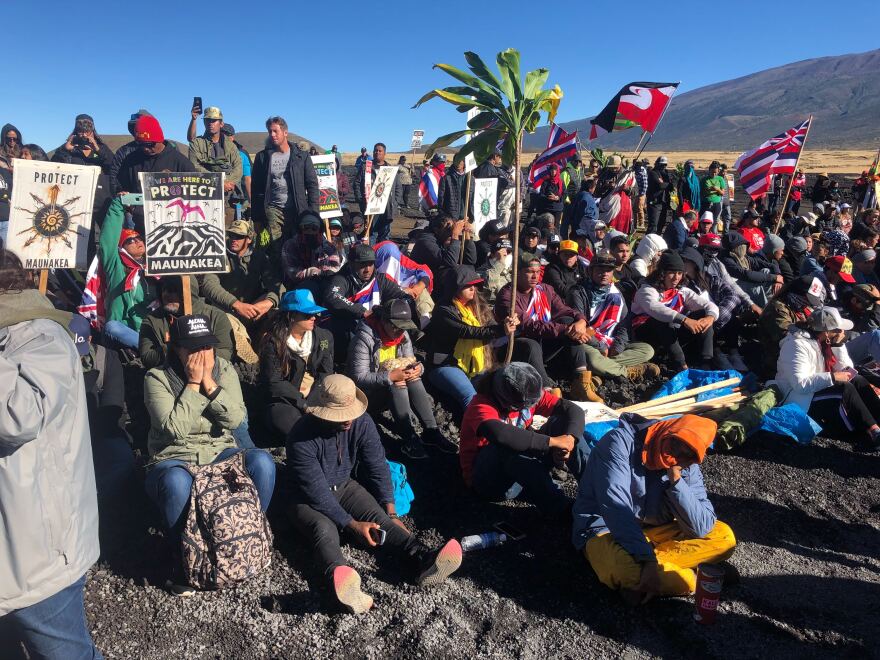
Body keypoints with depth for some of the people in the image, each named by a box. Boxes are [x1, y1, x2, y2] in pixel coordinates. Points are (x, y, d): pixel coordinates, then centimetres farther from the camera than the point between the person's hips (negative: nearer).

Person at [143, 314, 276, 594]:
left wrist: (209, 382, -20)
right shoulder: (157, 378, -9)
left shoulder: (224, 369, 0)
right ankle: (184, 557, -12)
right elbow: (174, 428, -21)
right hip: (174, 459, -2)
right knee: (177, 482, -39)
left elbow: (235, 419, -12)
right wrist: (193, 383, -21)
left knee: (262, 462, -27)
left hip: (220, 453, 3)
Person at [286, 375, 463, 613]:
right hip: (308, 498, -4)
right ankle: (340, 582, -64)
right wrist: (352, 525, -27)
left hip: (345, 485, 4)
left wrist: (391, 515, -13)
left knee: (378, 515, -24)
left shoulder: (362, 422, -14)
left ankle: (423, 559, -46)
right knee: (324, 528, -35)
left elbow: (378, 467, -8)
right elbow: (317, 492, -26)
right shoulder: (302, 437, -27)